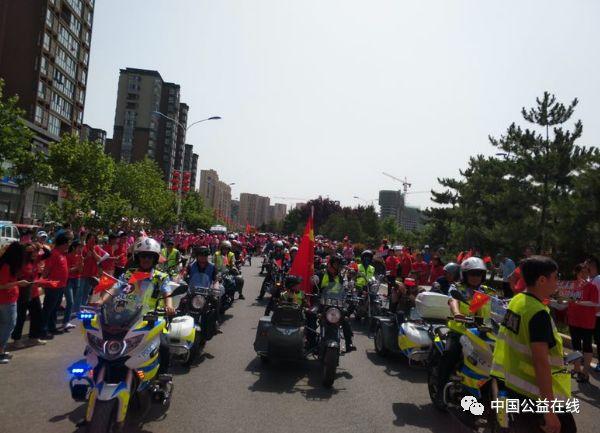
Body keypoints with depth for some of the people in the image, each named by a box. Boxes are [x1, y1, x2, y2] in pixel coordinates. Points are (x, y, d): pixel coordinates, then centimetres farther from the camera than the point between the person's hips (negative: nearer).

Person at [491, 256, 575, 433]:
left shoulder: (516, 300, 2)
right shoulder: (539, 313, -24)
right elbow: (541, 362, -26)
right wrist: (549, 411, -23)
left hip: (514, 385, 9)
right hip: (536, 395, -8)